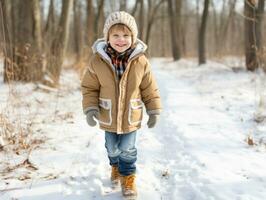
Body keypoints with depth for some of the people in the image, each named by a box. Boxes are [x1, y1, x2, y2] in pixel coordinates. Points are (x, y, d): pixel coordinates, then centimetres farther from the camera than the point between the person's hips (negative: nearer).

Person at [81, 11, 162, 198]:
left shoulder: (141, 61, -14)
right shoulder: (98, 60, -16)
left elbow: (150, 89, -4)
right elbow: (89, 87, -6)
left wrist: (154, 111, -3)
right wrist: (90, 108, -15)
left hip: (131, 118, -1)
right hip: (108, 117, 1)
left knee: (128, 150, 10)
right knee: (112, 148, 23)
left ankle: (128, 177, 32)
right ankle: (116, 166, 52)